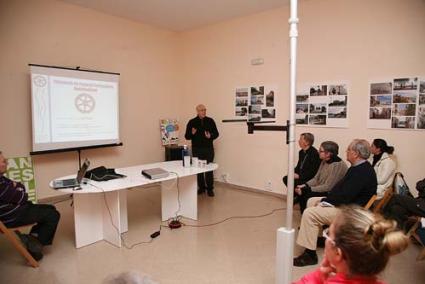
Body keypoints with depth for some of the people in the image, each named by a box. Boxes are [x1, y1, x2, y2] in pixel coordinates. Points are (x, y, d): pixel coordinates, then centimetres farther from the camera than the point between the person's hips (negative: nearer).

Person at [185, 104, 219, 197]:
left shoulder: (210, 121, 3)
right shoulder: (192, 122, 2)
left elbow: (216, 133, 6)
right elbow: (187, 136, 1)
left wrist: (210, 136, -15)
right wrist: (192, 133, -20)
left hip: (208, 149, 0)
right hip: (196, 149, 1)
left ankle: (210, 189, 8)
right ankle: (201, 187, 20)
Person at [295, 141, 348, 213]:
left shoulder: (338, 165, -22)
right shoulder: (324, 161, 6)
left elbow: (328, 187, -23)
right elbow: (316, 178, 11)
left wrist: (309, 189, -22)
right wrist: (304, 186, -5)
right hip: (322, 189, 9)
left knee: (306, 195, -25)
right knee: (301, 191, -10)